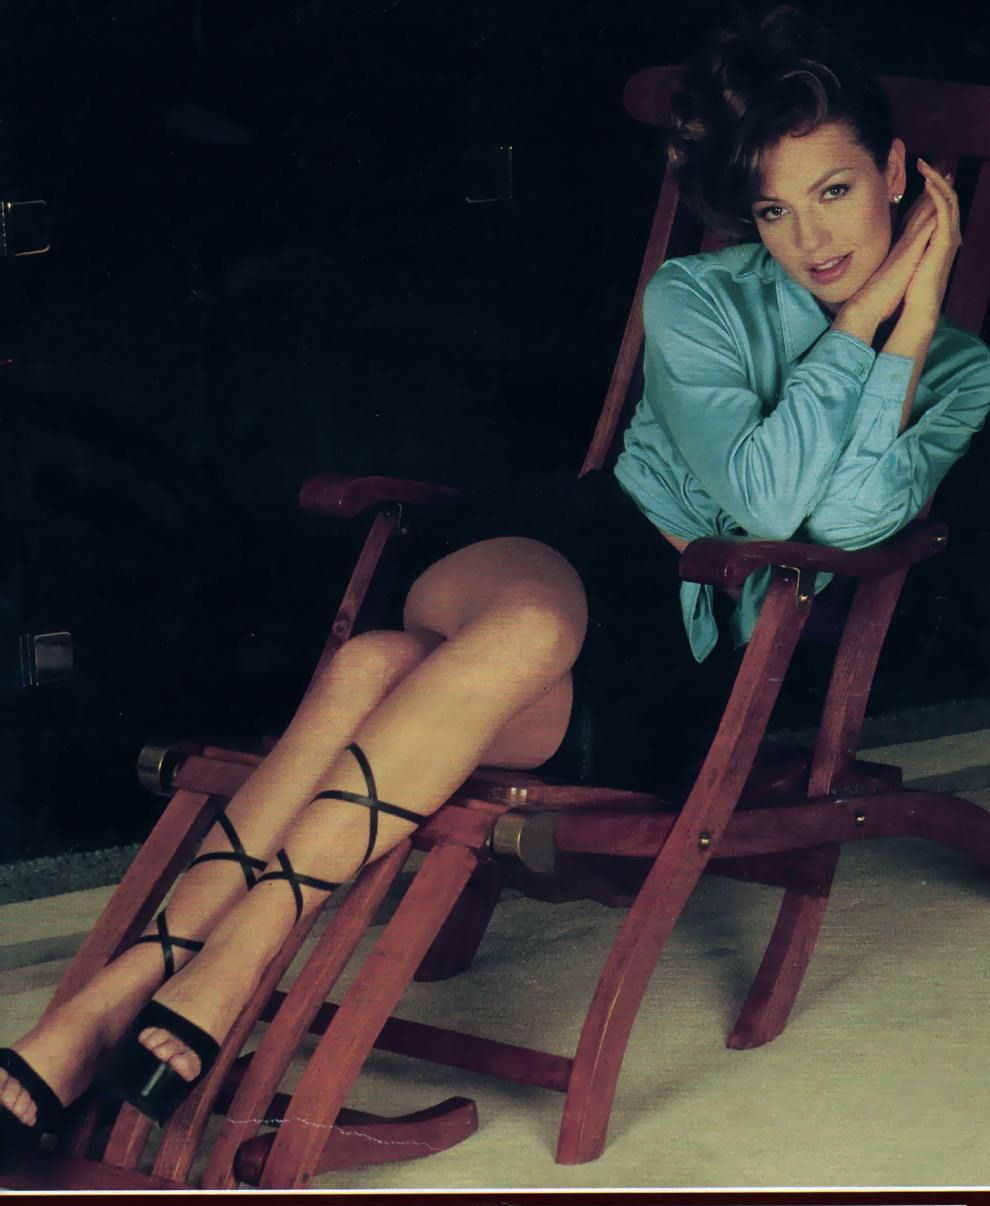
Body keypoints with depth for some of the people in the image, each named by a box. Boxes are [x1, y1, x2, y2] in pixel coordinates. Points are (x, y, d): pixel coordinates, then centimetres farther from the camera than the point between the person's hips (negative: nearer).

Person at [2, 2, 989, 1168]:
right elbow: (761, 494, -8)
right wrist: (863, 316, -5)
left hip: (679, 677, 0)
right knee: (533, 617, -40)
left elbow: (847, 519, -12)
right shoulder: (699, 297, 9)